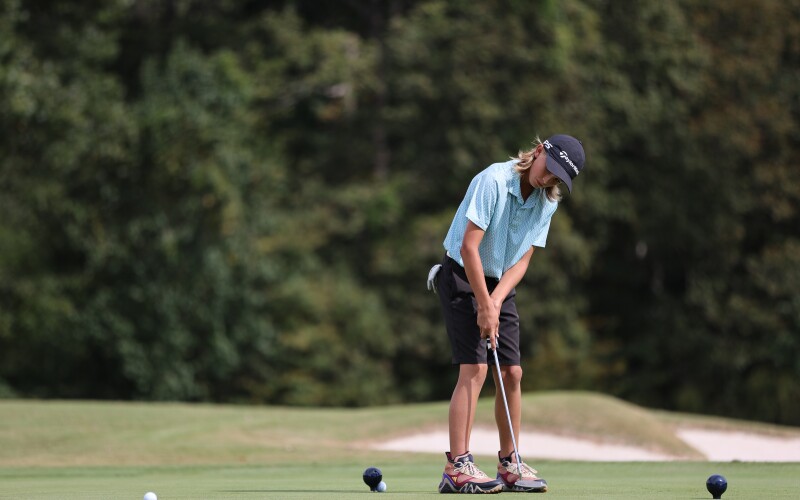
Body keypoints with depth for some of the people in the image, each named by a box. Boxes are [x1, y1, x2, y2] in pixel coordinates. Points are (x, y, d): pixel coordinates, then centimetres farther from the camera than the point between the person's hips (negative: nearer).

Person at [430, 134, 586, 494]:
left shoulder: (547, 202, 1)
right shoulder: (493, 181, -21)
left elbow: (522, 260, 0)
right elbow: (469, 247, -24)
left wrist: (496, 301, -16)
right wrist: (484, 307, -23)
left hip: (500, 285, 7)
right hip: (462, 277, -7)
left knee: (512, 373, 4)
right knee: (474, 368, -17)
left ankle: (509, 464, 15)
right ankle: (457, 468, -20)